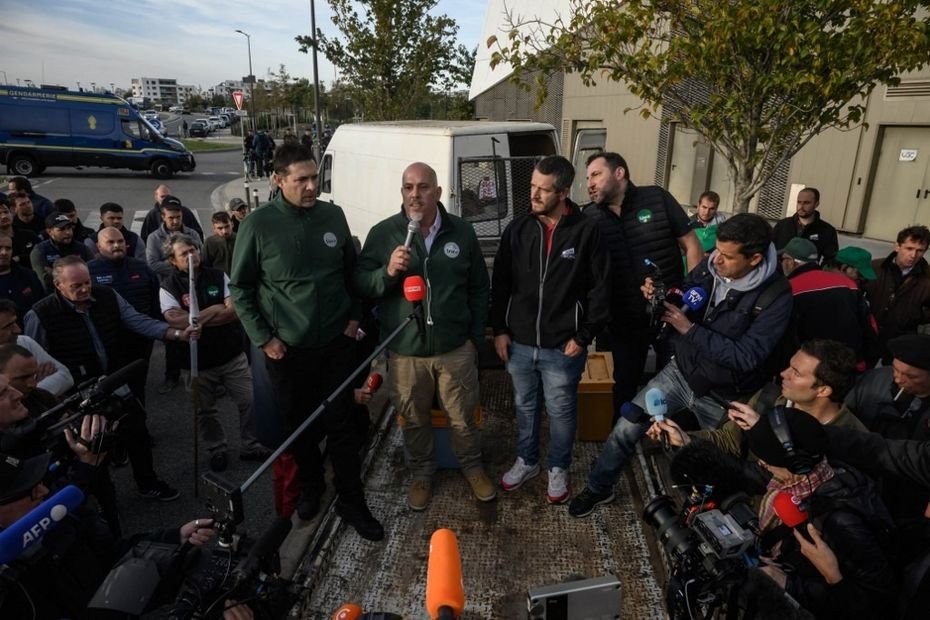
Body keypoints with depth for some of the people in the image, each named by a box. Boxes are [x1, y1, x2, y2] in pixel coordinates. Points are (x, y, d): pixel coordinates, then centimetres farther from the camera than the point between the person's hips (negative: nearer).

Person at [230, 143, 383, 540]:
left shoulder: (333, 216, -3)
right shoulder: (258, 225, -10)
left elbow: (352, 270, 9)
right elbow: (240, 287, -3)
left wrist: (355, 316, 3)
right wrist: (262, 338, -7)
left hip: (336, 343, 1)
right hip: (287, 349, -1)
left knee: (341, 425, 7)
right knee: (299, 424, 15)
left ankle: (352, 502, 23)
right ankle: (311, 486, 40)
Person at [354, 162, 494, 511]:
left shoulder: (462, 232, -2)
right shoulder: (382, 233, -5)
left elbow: (479, 289, 6)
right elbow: (360, 285, -5)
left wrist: (476, 336, 6)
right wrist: (387, 272, -24)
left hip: (456, 348, 0)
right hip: (405, 351, 0)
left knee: (463, 417, 16)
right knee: (414, 420, 17)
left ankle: (472, 467, 42)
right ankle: (422, 473, 42)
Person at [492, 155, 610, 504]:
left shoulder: (586, 231, -10)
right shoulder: (517, 230, 0)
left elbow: (600, 289, -7)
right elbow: (500, 284, 5)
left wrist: (584, 337, -9)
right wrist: (499, 330, 1)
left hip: (563, 347, -3)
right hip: (519, 343, 3)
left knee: (561, 411, 15)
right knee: (524, 406, 20)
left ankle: (558, 469, 37)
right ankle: (526, 461, 42)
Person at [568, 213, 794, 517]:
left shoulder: (776, 296, -23)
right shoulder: (710, 266, -11)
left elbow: (746, 357, -27)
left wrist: (689, 329, -30)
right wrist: (659, 296, -19)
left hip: (723, 396, -3)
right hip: (681, 371, 3)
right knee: (627, 427, 2)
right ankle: (599, 488, 24)